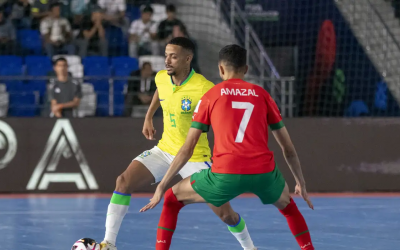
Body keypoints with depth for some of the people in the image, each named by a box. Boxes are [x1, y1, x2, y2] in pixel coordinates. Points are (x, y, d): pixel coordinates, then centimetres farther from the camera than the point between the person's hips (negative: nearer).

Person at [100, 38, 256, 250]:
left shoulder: (204, 89, -24)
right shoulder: (161, 78, -5)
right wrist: (148, 118, 21)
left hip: (195, 158, -5)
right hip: (164, 151, 5)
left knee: (224, 213, -4)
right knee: (124, 181, -15)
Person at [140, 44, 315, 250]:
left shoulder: (210, 96, 12)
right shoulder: (261, 94, 16)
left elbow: (187, 149, 10)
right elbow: (288, 148, 20)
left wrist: (162, 186, 17)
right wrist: (300, 182, 32)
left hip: (225, 175, -2)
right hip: (264, 172, 2)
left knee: (172, 199, 21)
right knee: (287, 205, 35)